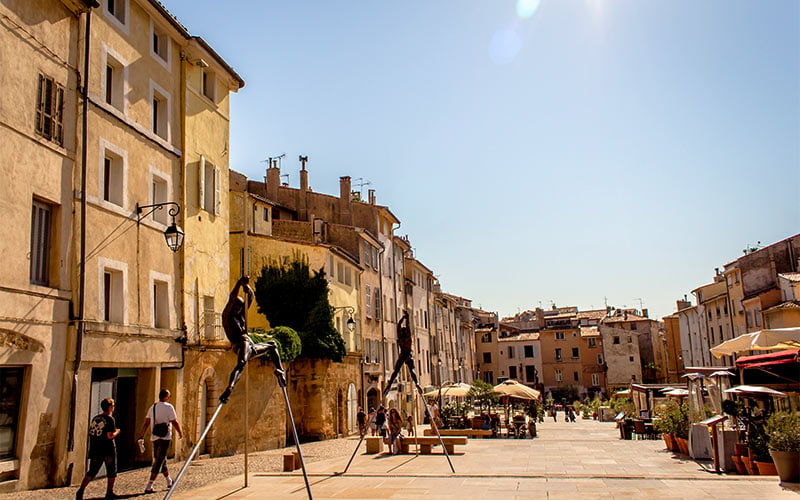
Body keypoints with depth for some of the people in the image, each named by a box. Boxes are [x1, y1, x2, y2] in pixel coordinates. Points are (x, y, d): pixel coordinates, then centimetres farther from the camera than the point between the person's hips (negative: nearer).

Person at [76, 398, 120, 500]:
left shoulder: (95, 418, 8)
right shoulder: (110, 419, -12)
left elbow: (90, 433, 11)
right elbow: (110, 436, -18)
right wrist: (117, 432, 0)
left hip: (96, 450, 6)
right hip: (108, 450, -5)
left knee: (91, 472, 9)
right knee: (112, 472, 9)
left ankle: (81, 490, -6)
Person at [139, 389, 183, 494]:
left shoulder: (153, 407, 9)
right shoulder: (168, 407, -10)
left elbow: (146, 423, 9)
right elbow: (174, 422, -9)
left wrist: (141, 435, 14)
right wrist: (180, 433, 5)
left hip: (155, 438, 7)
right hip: (165, 437, -7)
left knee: (162, 459, 18)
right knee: (159, 461, -5)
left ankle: (169, 482, 34)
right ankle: (149, 486, -9)